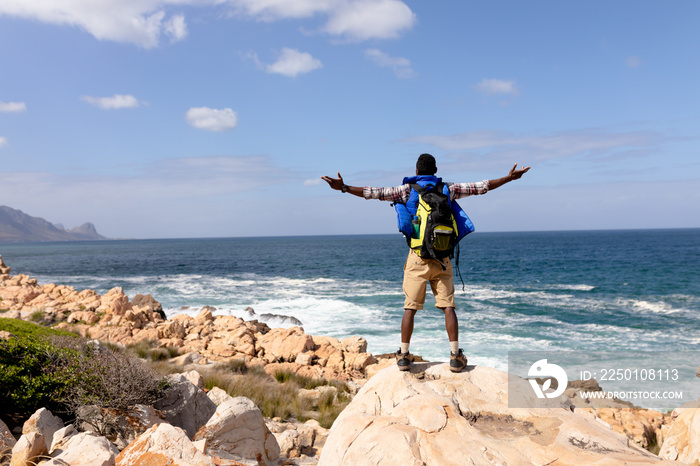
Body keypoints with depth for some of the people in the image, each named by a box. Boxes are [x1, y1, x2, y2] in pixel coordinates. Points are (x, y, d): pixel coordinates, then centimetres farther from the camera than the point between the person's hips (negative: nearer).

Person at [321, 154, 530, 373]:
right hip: (442, 257, 1)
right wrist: (508, 178, 21)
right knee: (448, 306, 4)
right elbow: (480, 187, 12)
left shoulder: (407, 189, 2)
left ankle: (403, 356, 7)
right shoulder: (447, 189, 8)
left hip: (418, 256, -1)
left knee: (410, 308, 4)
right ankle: (455, 356, 2)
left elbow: (376, 193, -6)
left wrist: (344, 187, -4)